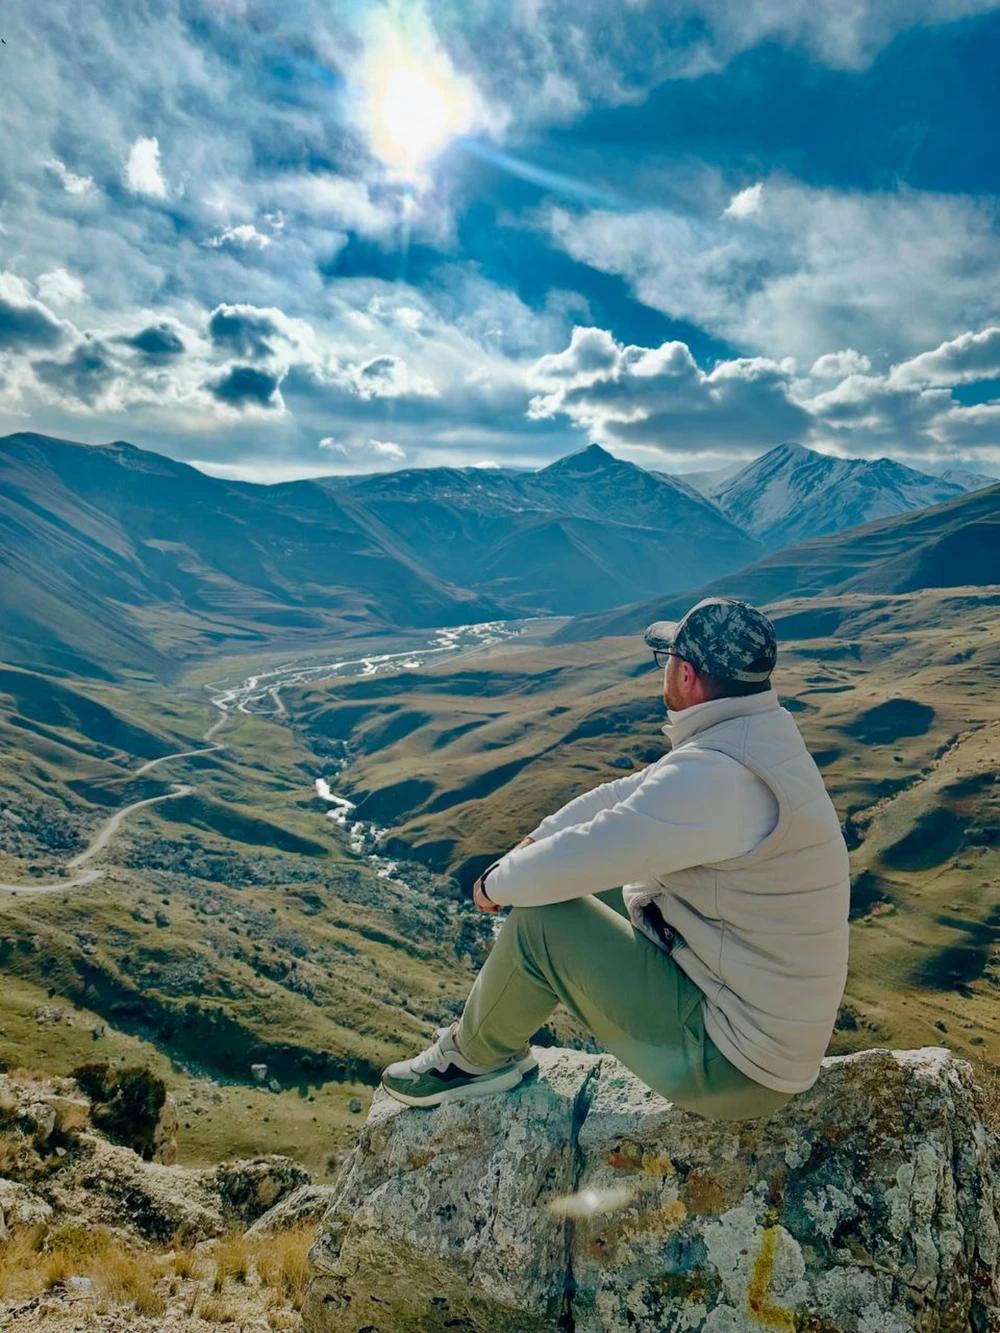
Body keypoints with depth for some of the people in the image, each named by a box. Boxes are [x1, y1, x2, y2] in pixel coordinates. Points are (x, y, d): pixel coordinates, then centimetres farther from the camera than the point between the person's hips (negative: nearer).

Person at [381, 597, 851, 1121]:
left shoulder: (715, 776, -30)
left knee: (540, 918, -13)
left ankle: (477, 1057, 15)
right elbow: (628, 794, 9)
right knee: (600, 886, 13)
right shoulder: (763, 737, 2)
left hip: (736, 1066, -9)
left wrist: (498, 883, -8)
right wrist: (532, 842, 6)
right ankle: (486, 1028, 30)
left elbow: (578, 858, -29)